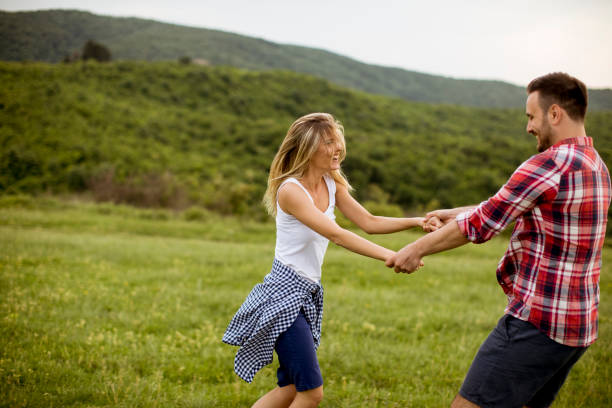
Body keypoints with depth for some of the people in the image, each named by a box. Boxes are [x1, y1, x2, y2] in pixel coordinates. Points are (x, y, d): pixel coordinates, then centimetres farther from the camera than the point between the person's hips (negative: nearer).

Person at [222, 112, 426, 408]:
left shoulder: (332, 185, 6)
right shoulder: (291, 190, -19)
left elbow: (369, 222, 9)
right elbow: (335, 234, -27)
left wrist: (418, 222, -3)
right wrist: (389, 256, -34)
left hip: (307, 295, 8)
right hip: (283, 294, -8)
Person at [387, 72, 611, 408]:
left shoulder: (551, 163, -17)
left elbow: (483, 222, -14)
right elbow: (507, 205, 21)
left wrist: (418, 249, -3)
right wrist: (454, 214, 22)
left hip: (537, 321, -10)